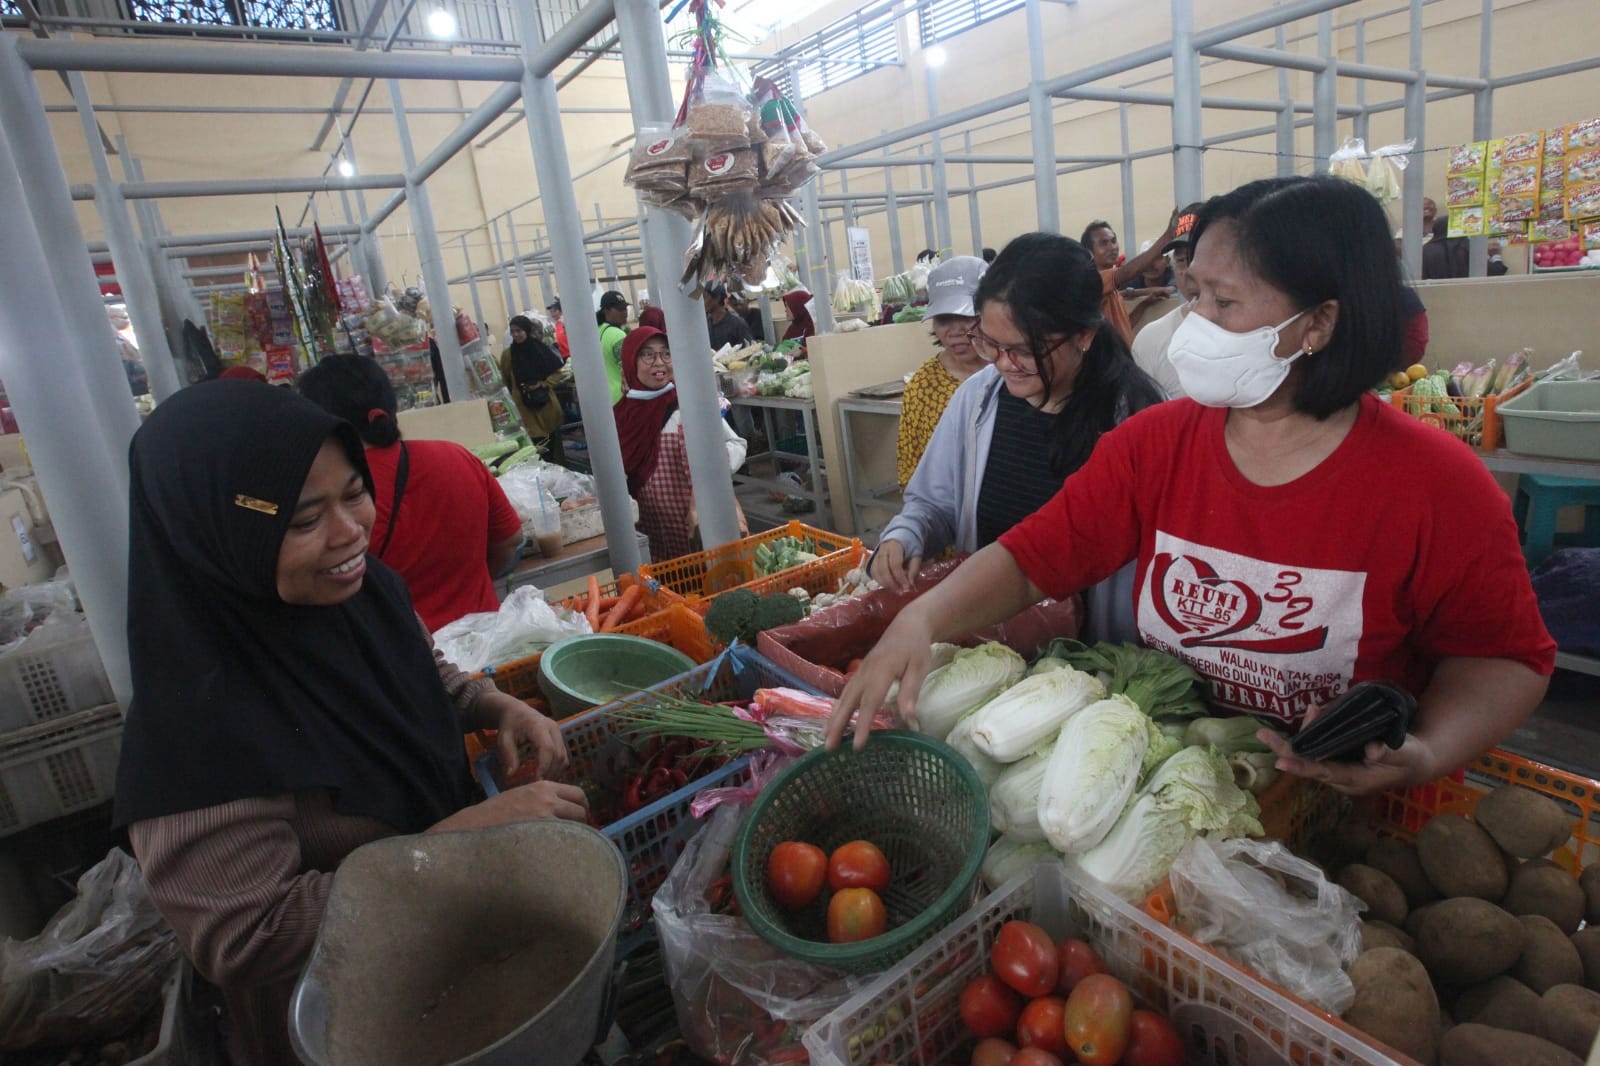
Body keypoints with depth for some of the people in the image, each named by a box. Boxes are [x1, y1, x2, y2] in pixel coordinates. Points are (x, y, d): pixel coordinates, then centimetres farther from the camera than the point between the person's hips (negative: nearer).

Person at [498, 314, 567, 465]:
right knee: (537, 441, -5)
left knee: (554, 437, 11)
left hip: (546, 402, 1)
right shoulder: (507, 355, -1)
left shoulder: (541, 348, -1)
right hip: (525, 406, -1)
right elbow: (506, 381, 6)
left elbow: (557, 371, 1)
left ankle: (558, 464, 27)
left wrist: (542, 385, -10)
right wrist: (517, 394, -2)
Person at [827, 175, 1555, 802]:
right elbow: (1031, 556, -6)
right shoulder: (1153, 444, -5)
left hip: (1348, 815, -1)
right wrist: (923, 619, -23)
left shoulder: (1438, 485, -12)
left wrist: (1428, 753, -21)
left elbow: (1503, 655, -1)